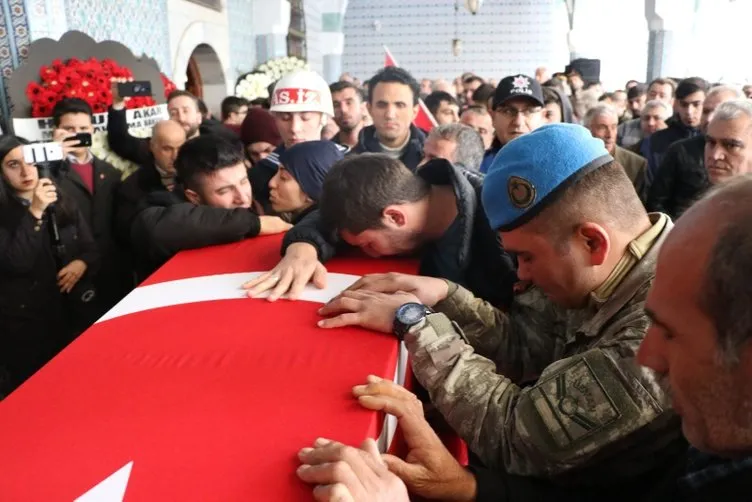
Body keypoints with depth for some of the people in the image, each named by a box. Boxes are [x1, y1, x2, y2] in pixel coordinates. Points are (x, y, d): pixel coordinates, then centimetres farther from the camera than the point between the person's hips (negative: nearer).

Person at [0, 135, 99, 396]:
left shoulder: (62, 202, 7)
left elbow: (91, 248, 9)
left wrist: (82, 264, -13)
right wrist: (34, 213, -25)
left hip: (70, 312, 4)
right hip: (23, 320, -4)